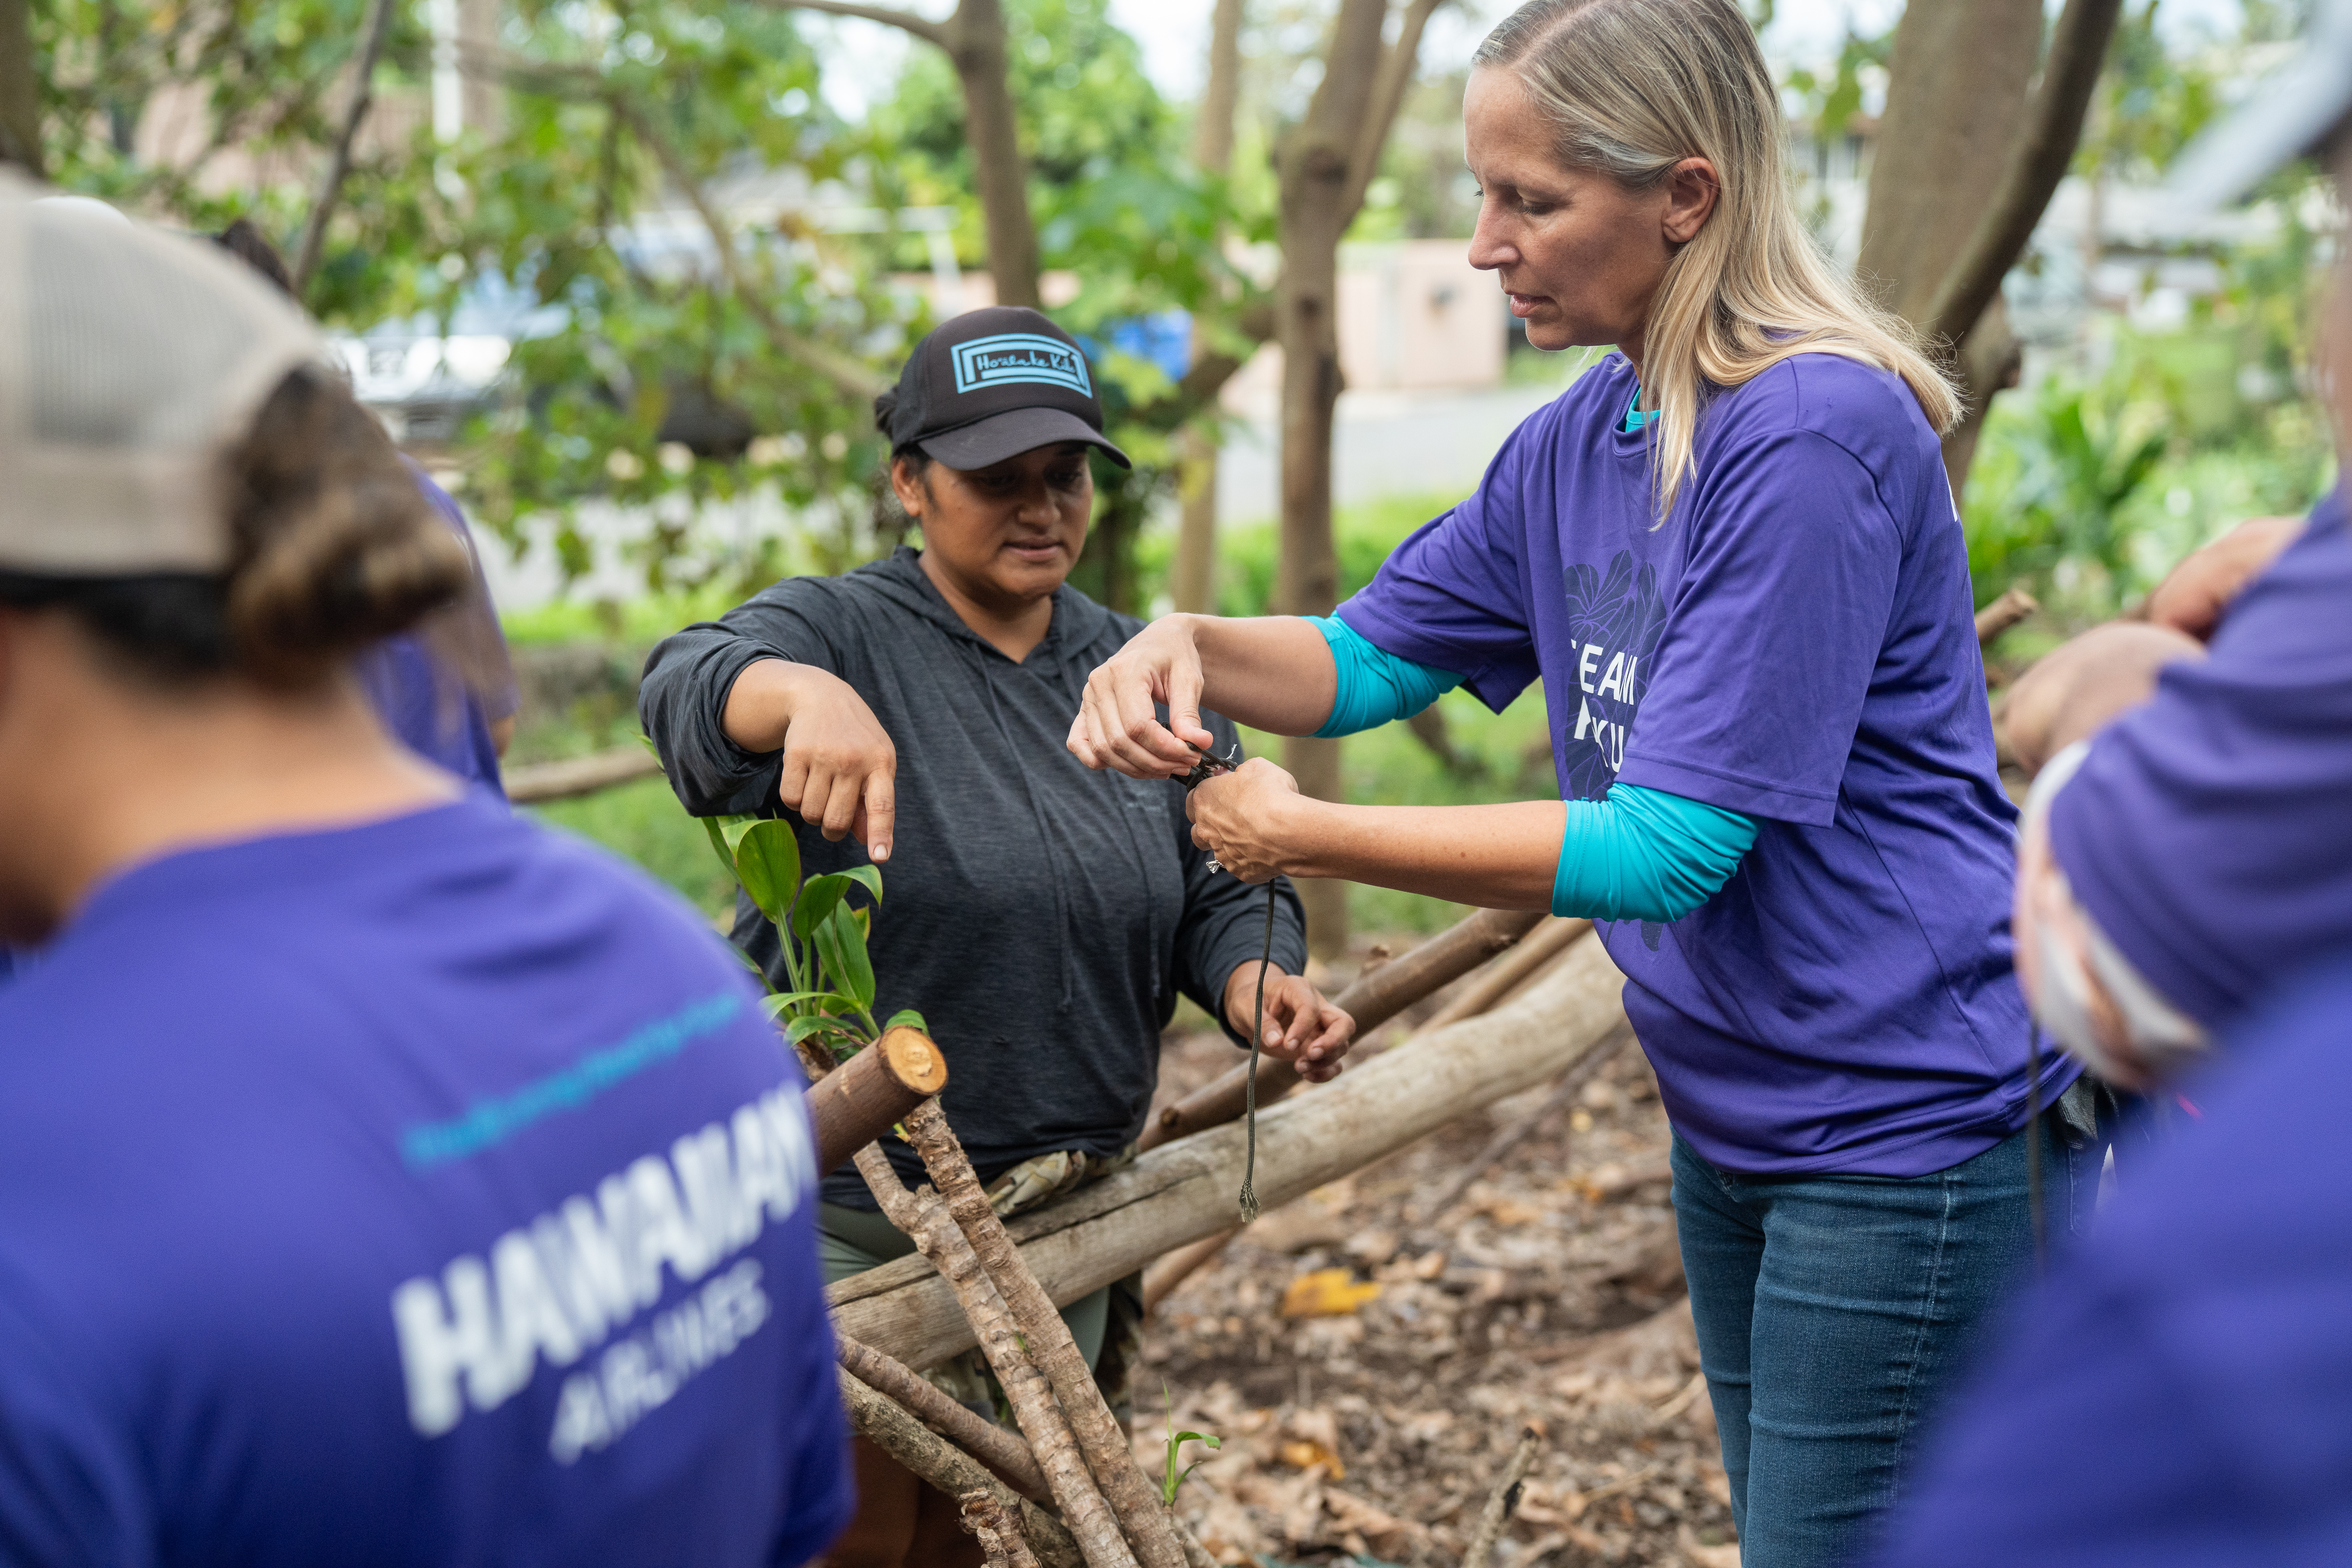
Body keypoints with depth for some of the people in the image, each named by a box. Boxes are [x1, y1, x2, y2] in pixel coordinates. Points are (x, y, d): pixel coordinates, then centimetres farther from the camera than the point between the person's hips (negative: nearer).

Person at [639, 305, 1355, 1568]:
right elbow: (693, 684, -29)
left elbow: (1223, 895, 9)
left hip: (1063, 1217, 5)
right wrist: (808, 696, -52)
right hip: (844, 1212, -4)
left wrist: (1260, 990, -14)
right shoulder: (842, 635, -8)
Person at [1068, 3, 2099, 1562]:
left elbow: (1666, 850, -25)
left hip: (1913, 1126, -9)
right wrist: (1191, 647, -10)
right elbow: (1373, 654, 13)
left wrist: (1308, 834, -19)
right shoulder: (1584, 438, 4)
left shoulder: (1813, 436, -23)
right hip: (1737, 1124, 9)